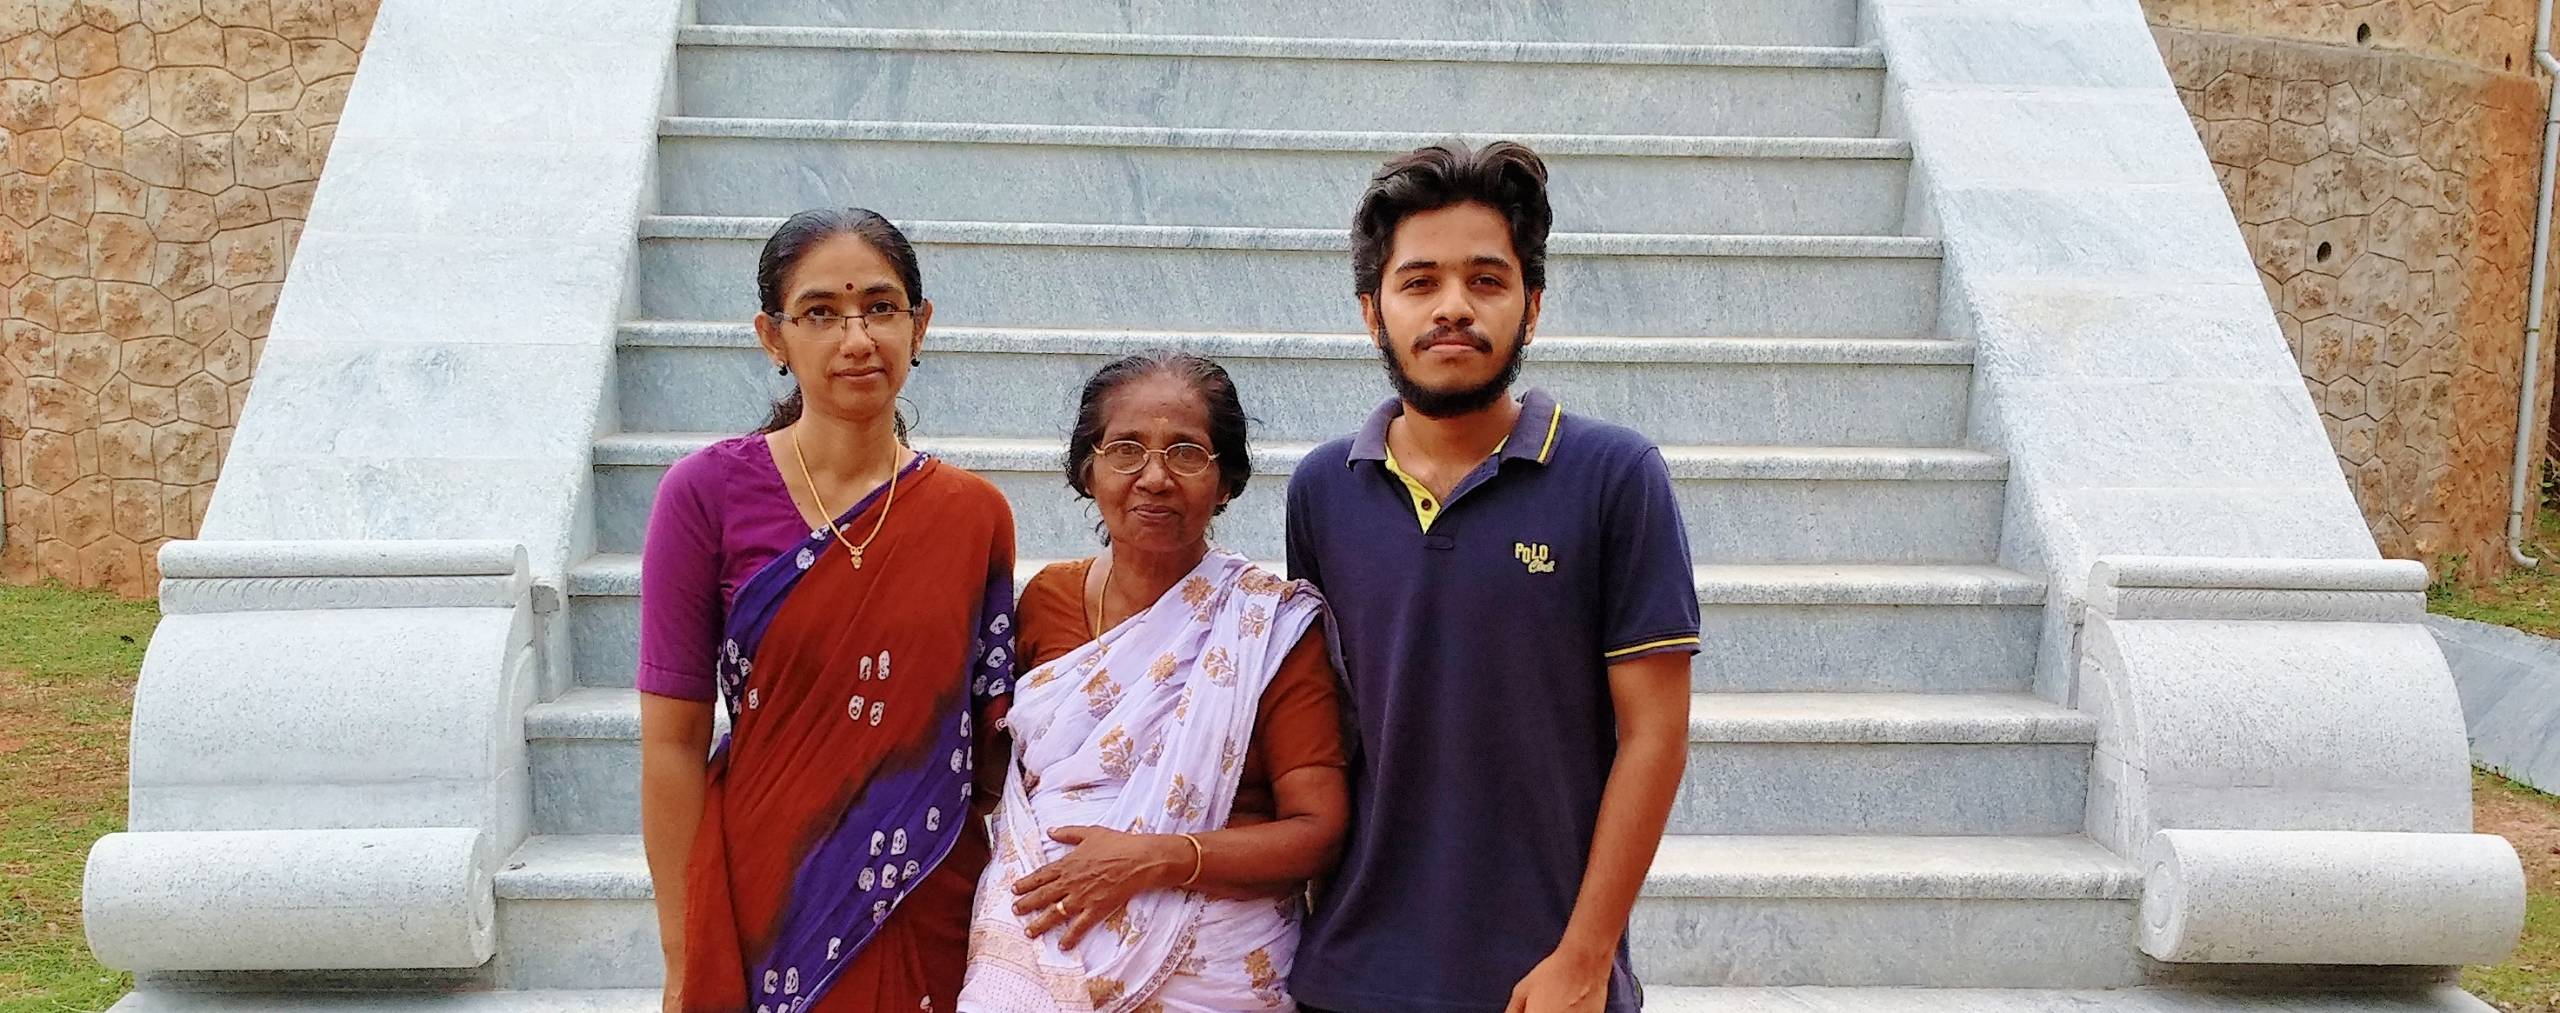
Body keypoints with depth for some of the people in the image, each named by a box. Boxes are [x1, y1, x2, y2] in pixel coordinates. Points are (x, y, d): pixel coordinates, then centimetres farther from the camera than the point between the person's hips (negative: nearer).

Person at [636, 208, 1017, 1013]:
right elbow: (673, 738, -8)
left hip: (928, 913, 2)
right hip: (764, 910, -2)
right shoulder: (709, 492, -8)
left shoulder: (974, 516, -1)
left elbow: (988, 738, 6)